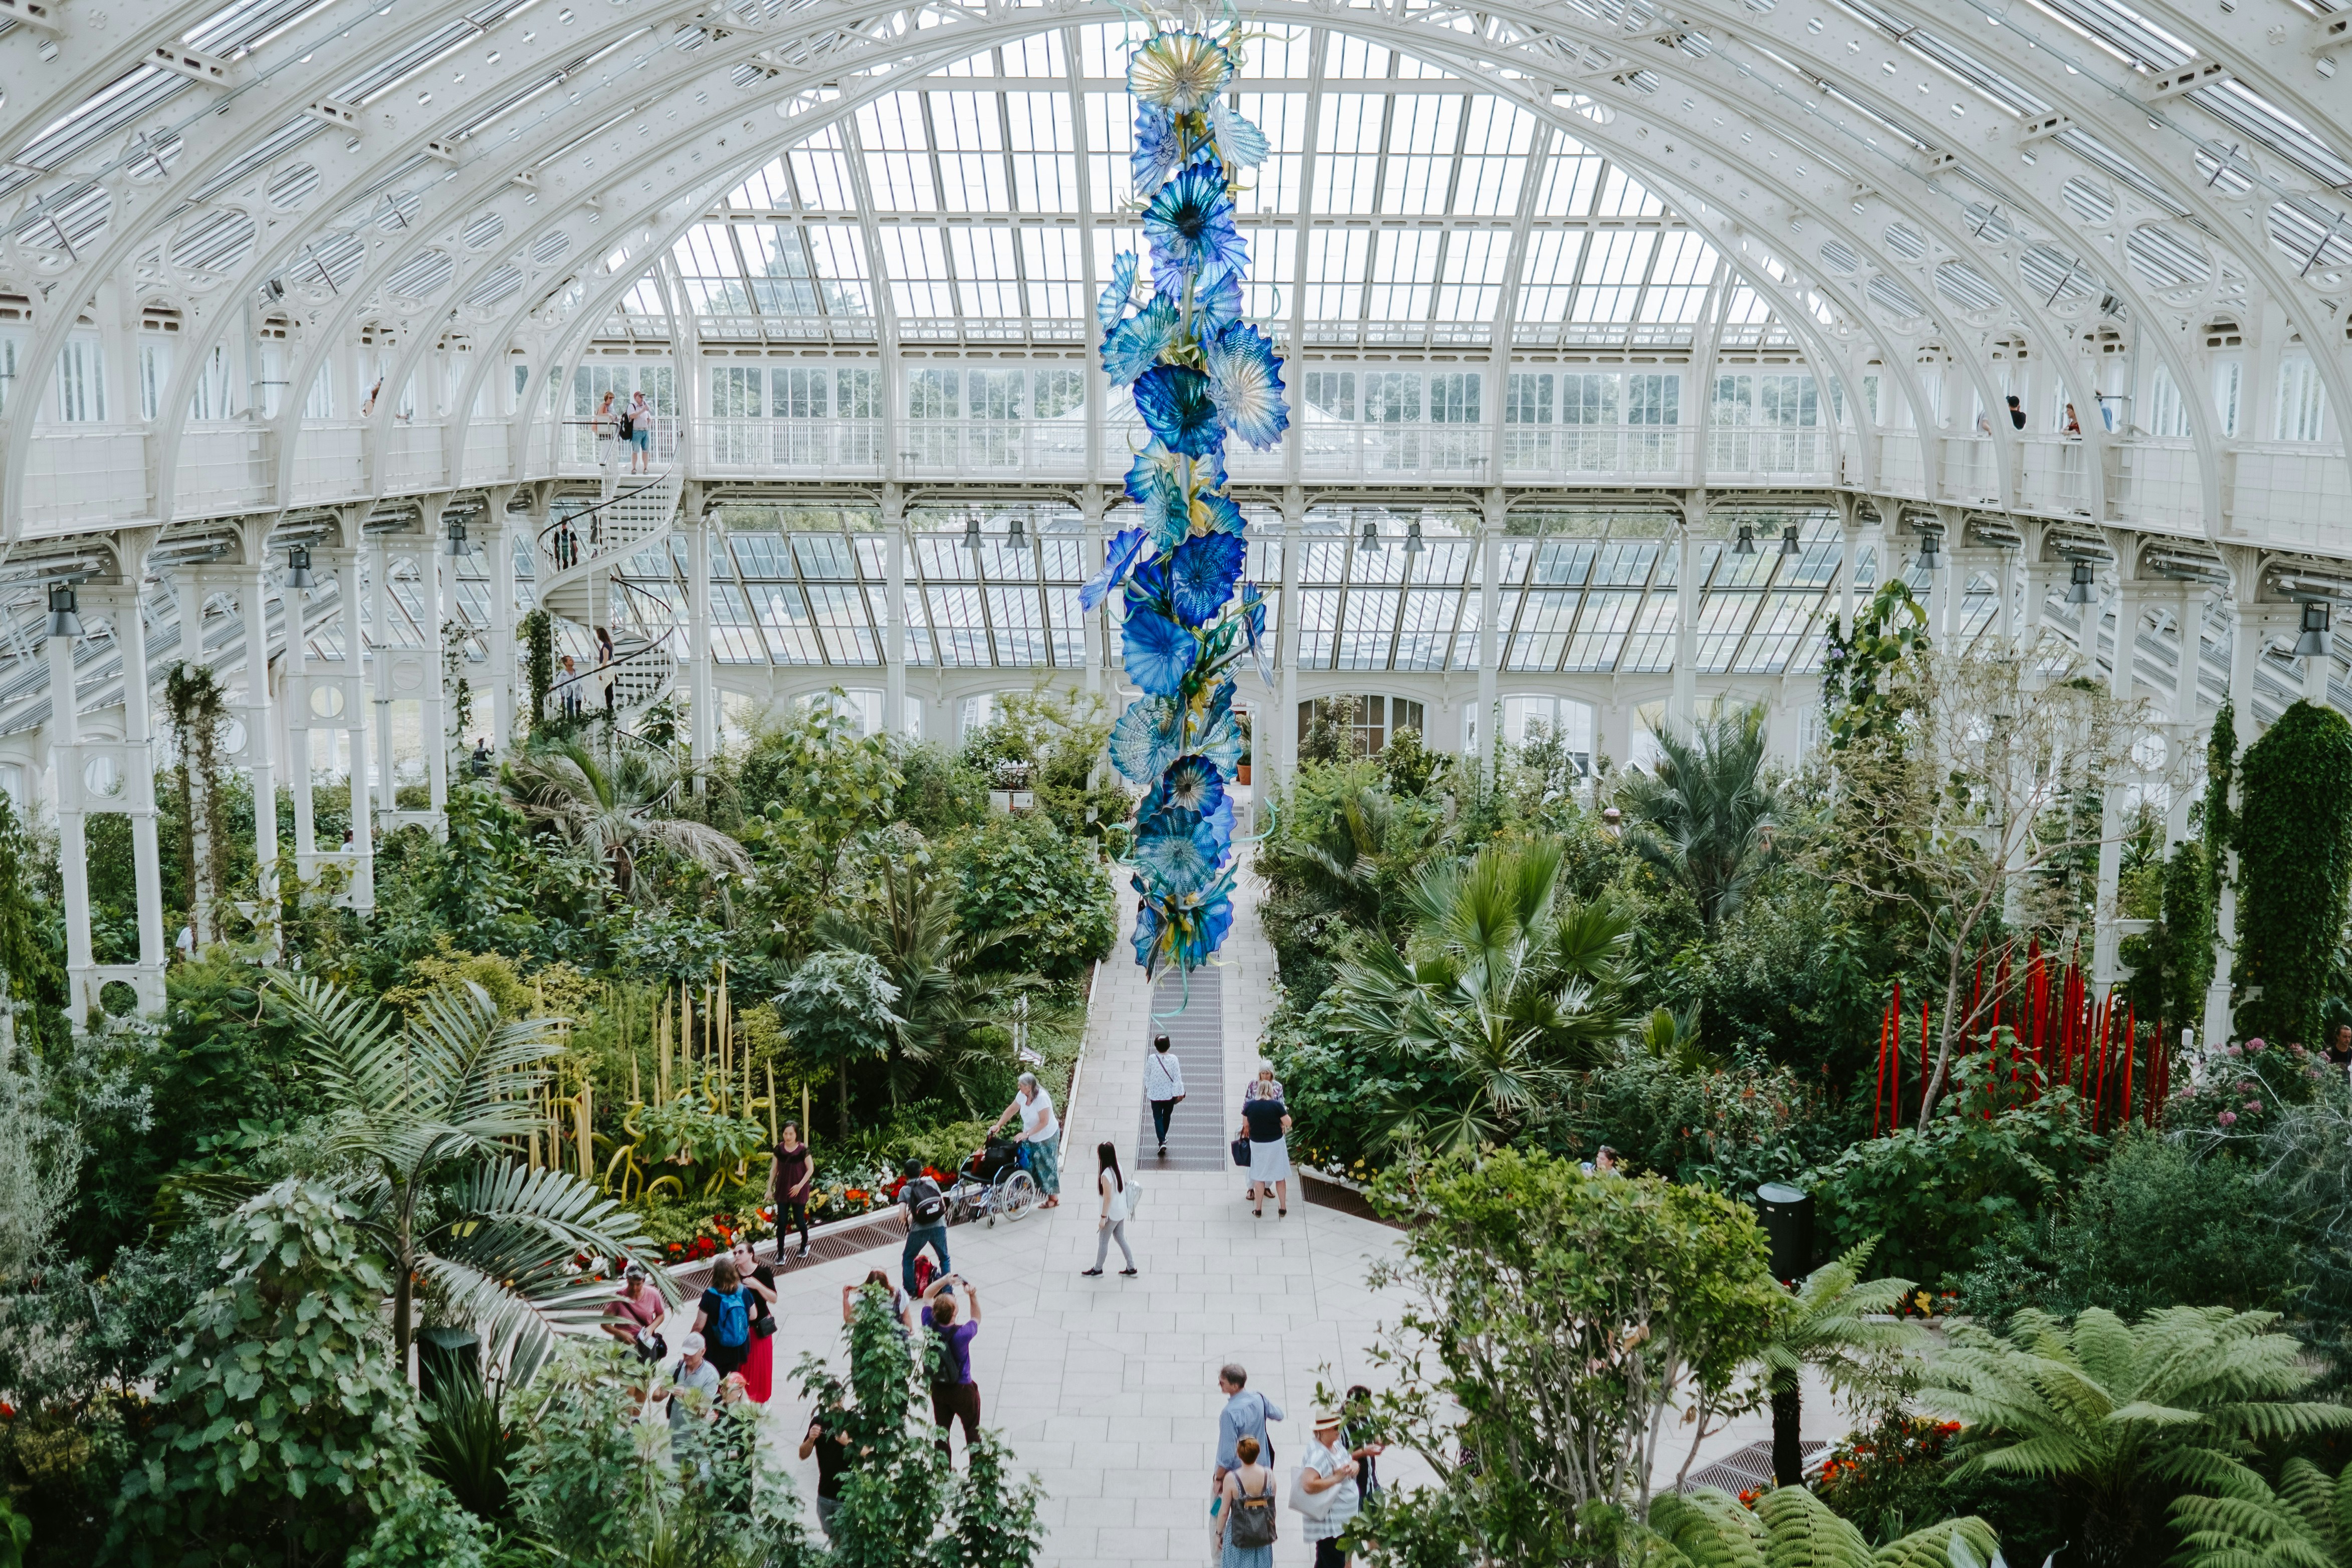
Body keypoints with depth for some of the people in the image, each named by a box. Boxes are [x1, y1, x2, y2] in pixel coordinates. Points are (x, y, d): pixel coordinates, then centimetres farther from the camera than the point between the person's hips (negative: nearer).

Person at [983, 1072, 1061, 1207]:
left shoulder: (1042, 1098, -30)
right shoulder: (1023, 1095, -9)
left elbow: (1044, 1122, -28)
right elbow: (1012, 1110, 4)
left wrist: (1027, 1134, -32)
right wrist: (998, 1125, -2)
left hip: (1046, 1139, -7)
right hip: (1030, 1138, 7)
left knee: (1046, 1166, 3)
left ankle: (1054, 1198, 15)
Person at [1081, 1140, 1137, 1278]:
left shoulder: (1106, 1175, -29)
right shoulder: (1118, 1167, -4)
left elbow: (1108, 1198, -25)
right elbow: (1125, 1182, 10)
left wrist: (1103, 1218, -16)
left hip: (1112, 1214, -8)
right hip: (1121, 1211, 8)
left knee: (1103, 1241, 10)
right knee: (1120, 1238, 21)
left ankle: (1097, 1270, 26)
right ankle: (1131, 1268, 27)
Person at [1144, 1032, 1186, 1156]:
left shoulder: (1151, 1059, -16)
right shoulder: (1173, 1059, -17)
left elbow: (1147, 1076, -2)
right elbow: (1177, 1077, -13)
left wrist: (1148, 1088, 16)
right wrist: (1179, 1093, -3)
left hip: (1155, 1094, -1)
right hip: (1169, 1094, 1)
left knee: (1158, 1118, 7)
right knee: (1167, 1116, 22)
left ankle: (1162, 1142, -7)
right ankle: (1163, 1138, 39)